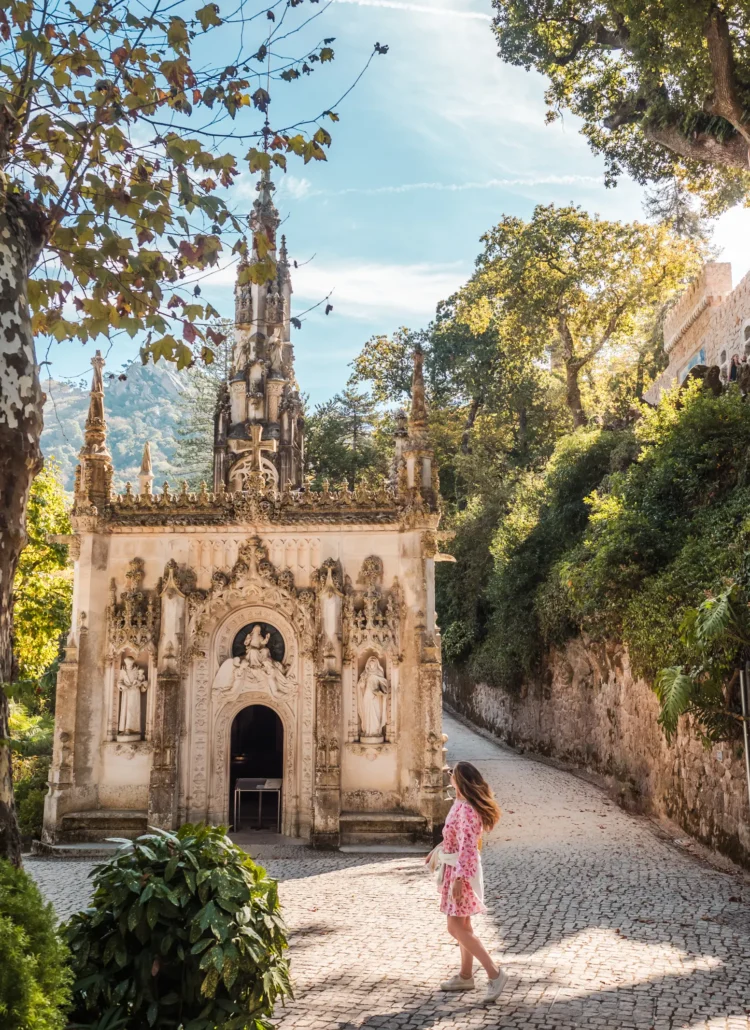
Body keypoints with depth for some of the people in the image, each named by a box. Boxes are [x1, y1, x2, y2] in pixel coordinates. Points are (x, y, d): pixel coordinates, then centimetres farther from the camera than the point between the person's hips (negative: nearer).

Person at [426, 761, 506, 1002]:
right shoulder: (462, 804, 7)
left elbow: (467, 846, -27)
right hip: (456, 867, 10)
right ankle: (465, 976, 26)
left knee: (456, 928, -7)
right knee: (462, 926, 17)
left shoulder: (466, 808, -23)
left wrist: (458, 878, -28)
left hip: (461, 869, -10)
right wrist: (438, 850, 30)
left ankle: (495, 974, -5)